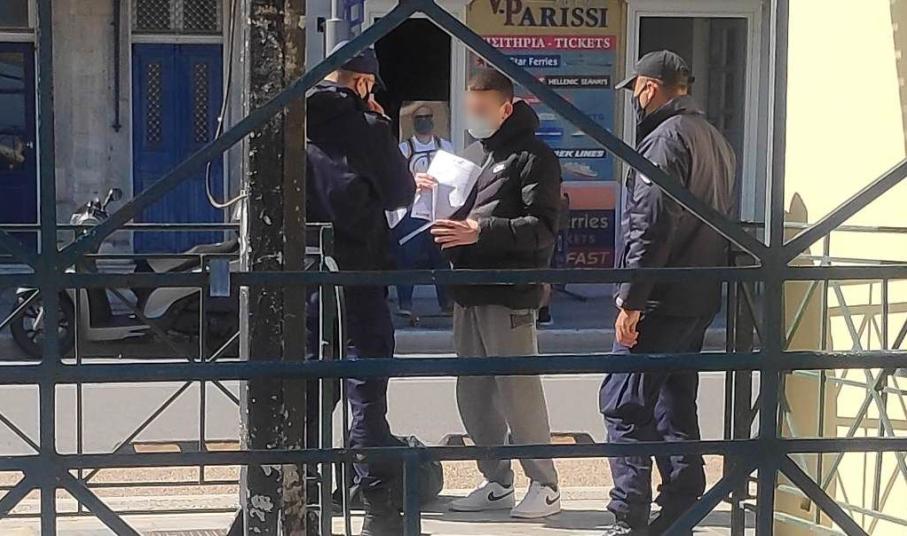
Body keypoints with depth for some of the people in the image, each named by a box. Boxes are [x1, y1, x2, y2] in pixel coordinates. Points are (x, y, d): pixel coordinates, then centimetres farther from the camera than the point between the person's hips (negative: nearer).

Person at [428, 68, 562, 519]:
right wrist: (444, 215, 5)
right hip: (468, 293, 8)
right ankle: (497, 482, 23)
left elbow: (543, 228, -15)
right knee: (474, 395, 11)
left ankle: (544, 486, 5)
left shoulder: (533, 157, -6)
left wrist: (481, 231, -23)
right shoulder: (472, 153, 19)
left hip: (510, 296, -8)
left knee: (519, 391, -6)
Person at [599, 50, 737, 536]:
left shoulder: (665, 139, -14)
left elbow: (650, 227, -20)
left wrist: (630, 300, -19)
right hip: (699, 300, 9)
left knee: (624, 405, -7)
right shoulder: (715, 139, 16)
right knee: (675, 406, 15)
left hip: (662, 300, -9)